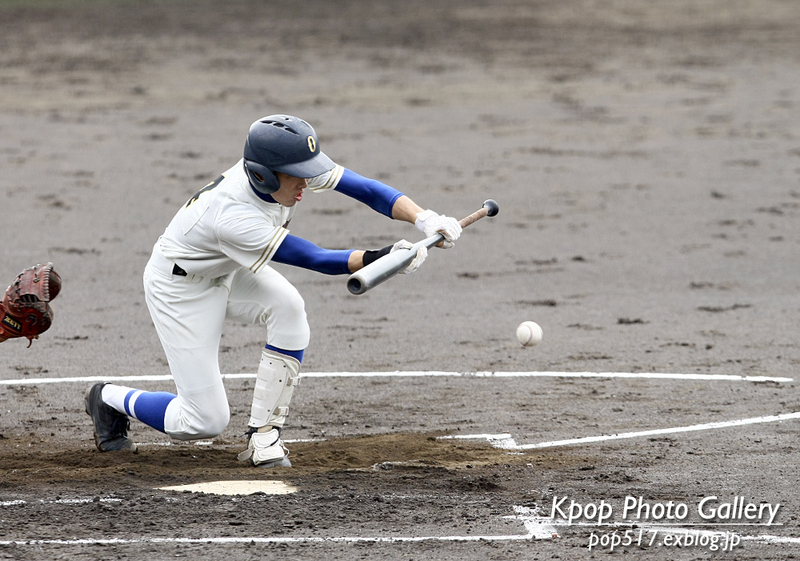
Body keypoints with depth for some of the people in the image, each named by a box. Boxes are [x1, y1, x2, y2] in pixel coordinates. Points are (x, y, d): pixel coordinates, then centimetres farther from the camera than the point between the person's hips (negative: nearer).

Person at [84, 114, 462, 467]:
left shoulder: (292, 167, -22)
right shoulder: (233, 218, -41)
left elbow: (363, 189, -22)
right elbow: (317, 260, -37)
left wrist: (423, 218, -36)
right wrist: (381, 258, -47)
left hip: (225, 271, 7)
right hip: (180, 288, -7)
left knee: (287, 307, -26)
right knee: (206, 421, -8)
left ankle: (264, 435, -13)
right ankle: (110, 399, 19)